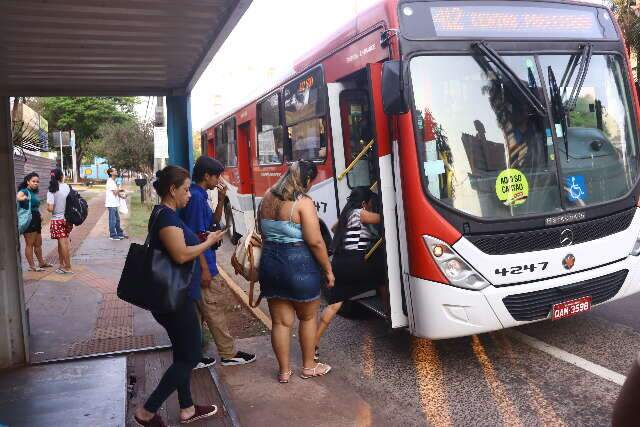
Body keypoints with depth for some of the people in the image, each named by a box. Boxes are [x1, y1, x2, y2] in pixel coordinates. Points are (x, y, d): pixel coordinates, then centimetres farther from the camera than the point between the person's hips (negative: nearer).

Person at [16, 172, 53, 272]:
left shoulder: (34, 192, 15)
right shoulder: (24, 191, -9)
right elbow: (17, 197, -31)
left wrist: (40, 215, 14)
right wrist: (23, 198, -50)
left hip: (36, 221, 9)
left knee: (38, 243, 18)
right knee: (29, 244, -1)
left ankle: (41, 263, 30)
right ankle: (32, 266, 6)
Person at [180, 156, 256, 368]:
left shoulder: (199, 196, 11)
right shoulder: (196, 197, -18)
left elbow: (214, 222, 20)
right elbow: (195, 236, -21)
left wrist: (221, 200, 6)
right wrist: (205, 268, -20)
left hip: (204, 263, 10)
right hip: (203, 264, -10)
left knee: (196, 311, 14)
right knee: (214, 310, 2)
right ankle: (228, 354, 15)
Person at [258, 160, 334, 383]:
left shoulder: (267, 199, 7)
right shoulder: (303, 202, -15)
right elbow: (315, 241, -18)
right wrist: (328, 269, -9)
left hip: (270, 262, 6)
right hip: (299, 264, -5)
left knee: (280, 321, 14)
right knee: (308, 317, 16)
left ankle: (284, 371, 23)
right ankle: (309, 367, 28)